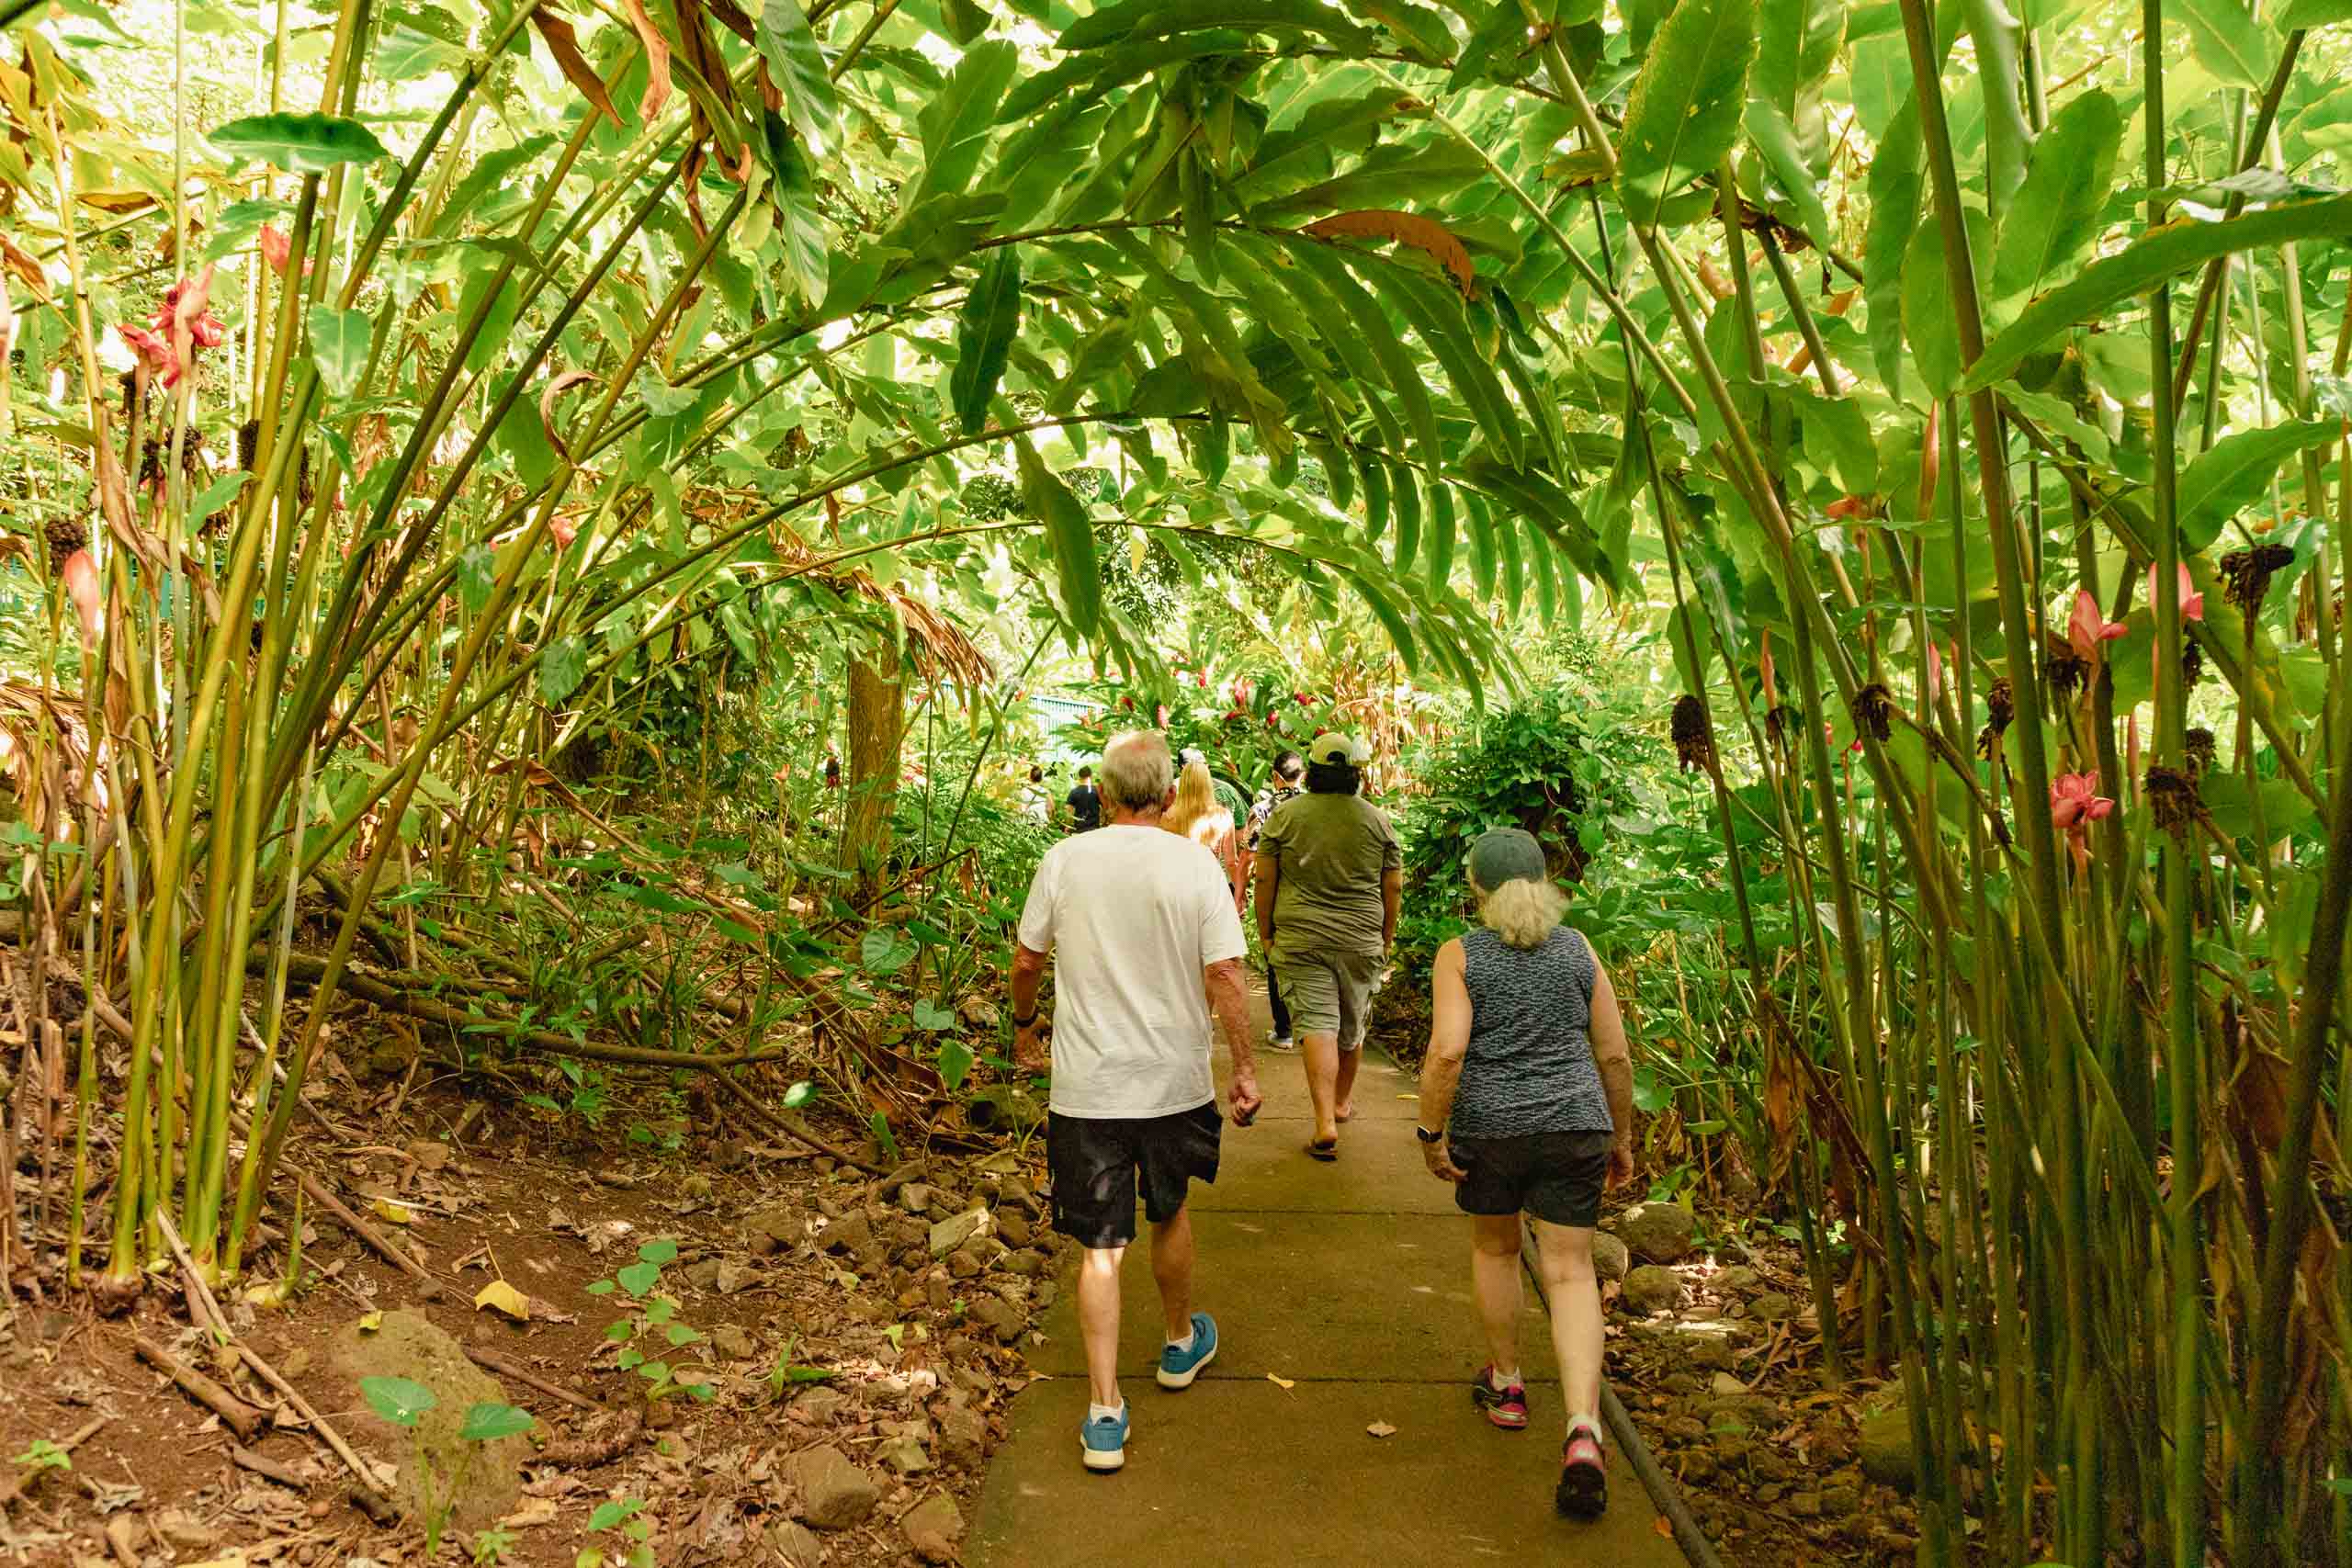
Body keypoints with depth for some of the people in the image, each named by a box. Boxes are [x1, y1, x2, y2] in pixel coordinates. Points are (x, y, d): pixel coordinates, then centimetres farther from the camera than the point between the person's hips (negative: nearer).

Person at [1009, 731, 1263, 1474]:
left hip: (1086, 1087, 0)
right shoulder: (1195, 866, -10)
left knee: (1102, 1248, 5)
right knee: (1169, 1215, 24)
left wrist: (1024, 1024, 21)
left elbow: (1027, 960, 3)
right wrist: (1246, 1068, -1)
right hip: (1175, 1082, 1)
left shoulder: (1063, 860, -6)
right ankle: (1182, 1342, 45)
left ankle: (1105, 1414, 6)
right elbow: (1224, 975, -11)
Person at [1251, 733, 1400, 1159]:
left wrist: (1265, 932, 8)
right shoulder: (1376, 820, 1)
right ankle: (1343, 1101, 38)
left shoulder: (1285, 815, -4)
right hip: (1362, 942, 2)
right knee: (1351, 1026, 18)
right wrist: (1387, 937, 17)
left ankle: (1326, 1122, -16)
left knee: (1317, 1024, -6)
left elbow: (1264, 879, -3)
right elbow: (1394, 887, 5)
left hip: (1300, 940, -2)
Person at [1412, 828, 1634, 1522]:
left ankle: (1507, 1385, 35)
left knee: (1494, 1247, 22)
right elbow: (1615, 1053, 5)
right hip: (1573, 1126, 2)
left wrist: (1430, 1133, -8)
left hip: (1487, 1127, -1)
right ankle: (1582, 1429, -12)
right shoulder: (1577, 949, 4)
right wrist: (1621, 1136, 15)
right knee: (1570, 1271, 4)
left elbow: (1447, 1050, -17)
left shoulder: (1461, 956, -6)